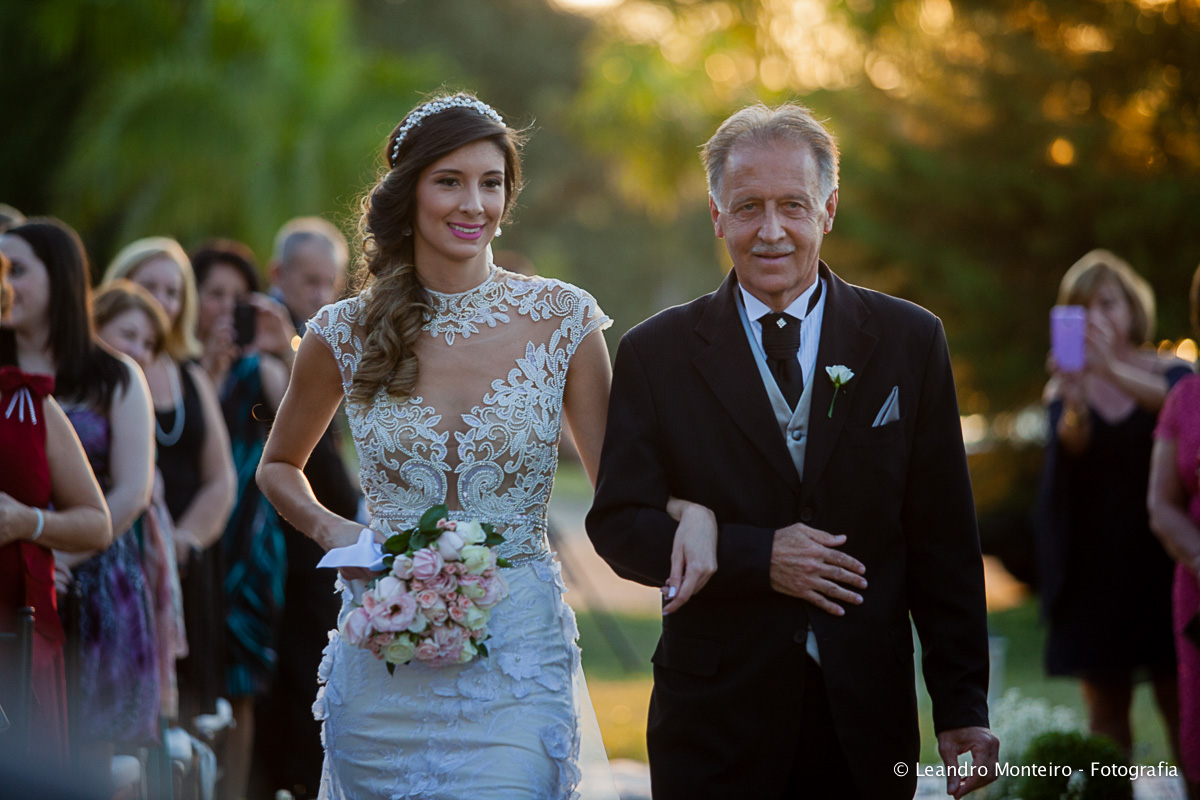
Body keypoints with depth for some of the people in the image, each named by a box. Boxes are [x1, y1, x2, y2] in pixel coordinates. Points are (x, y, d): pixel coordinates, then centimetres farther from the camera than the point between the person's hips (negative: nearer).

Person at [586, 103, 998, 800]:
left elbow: (944, 544, 3)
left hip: (867, 718, 1)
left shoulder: (910, 342, 3)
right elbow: (618, 525, -2)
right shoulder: (657, 354, 2)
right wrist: (758, 556, -15)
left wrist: (963, 708, -1)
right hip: (716, 719, -1)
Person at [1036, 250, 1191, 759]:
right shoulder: (1064, 392, 6)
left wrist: (1114, 371, -39)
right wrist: (1074, 407, -38)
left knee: (1180, 706, -5)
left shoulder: (1168, 374, 3)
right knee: (1105, 711, -1)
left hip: (1162, 559, -1)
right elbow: (1069, 448, -15)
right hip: (1095, 568, 1)